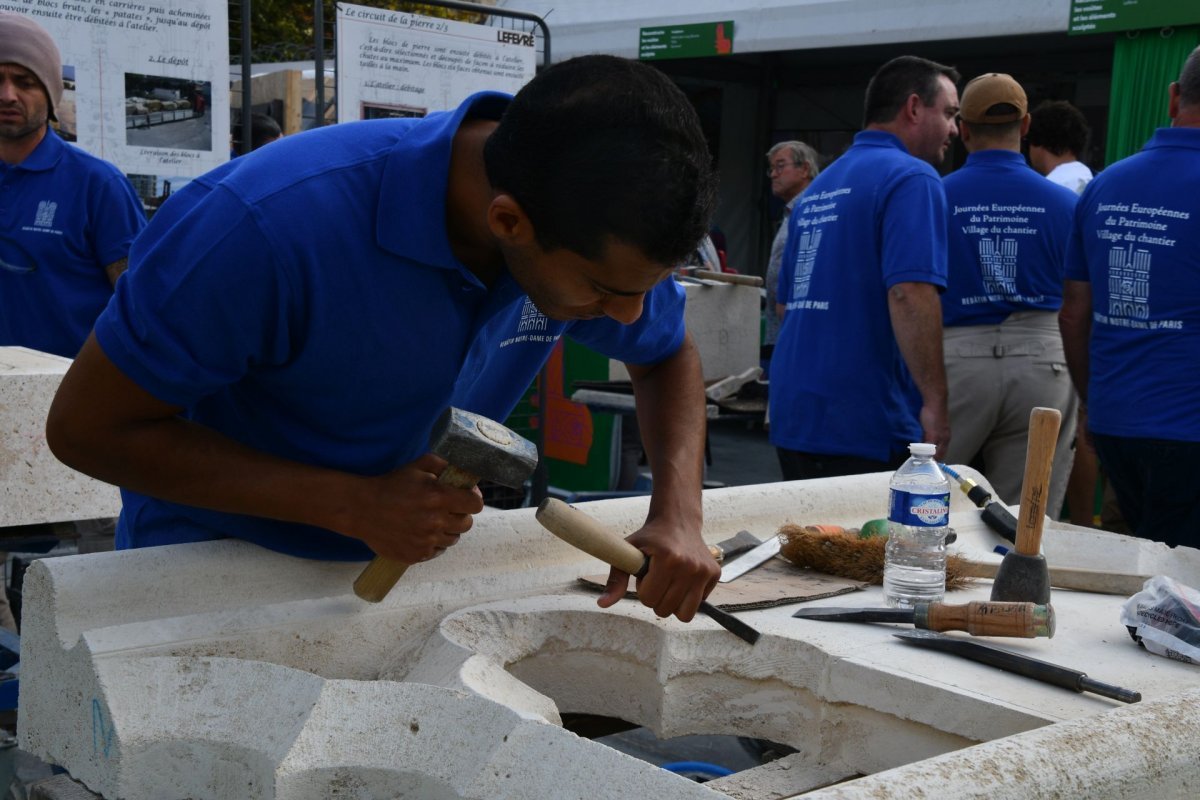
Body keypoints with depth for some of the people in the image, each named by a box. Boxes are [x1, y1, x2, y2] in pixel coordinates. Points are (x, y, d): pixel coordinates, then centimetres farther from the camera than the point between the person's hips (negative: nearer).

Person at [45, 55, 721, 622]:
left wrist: (677, 517, -16)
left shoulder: (601, 239, -17)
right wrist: (355, 505, -31)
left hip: (416, 552, 4)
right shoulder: (268, 222, -34)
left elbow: (670, 357, 4)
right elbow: (85, 427, -24)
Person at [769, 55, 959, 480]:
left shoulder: (818, 187, 17)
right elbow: (910, 294, -22)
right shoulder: (911, 178, -9)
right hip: (868, 428, -8)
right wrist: (935, 402, -19)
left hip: (792, 415, 8)